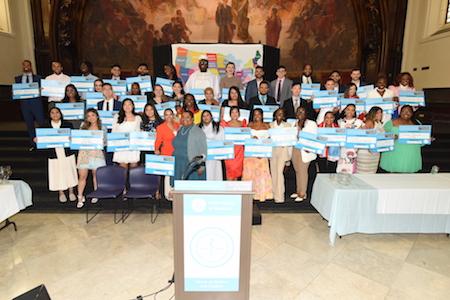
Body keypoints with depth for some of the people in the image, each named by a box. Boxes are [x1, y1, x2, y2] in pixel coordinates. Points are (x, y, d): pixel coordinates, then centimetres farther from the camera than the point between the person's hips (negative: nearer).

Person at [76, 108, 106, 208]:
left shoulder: (102, 128, 5)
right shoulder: (83, 126, 9)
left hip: (97, 154, -1)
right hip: (84, 153, 1)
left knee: (96, 175, 8)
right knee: (82, 176, -2)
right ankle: (80, 197, 7)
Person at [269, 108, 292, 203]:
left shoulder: (287, 125, 6)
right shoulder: (270, 125, 11)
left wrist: (289, 156, 1)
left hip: (283, 150, -2)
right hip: (272, 151, 3)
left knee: (279, 172, -12)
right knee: (273, 172, 4)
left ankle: (279, 197, -10)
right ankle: (274, 194, 15)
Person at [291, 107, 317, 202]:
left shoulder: (311, 124, -1)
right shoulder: (294, 123, 14)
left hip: (305, 151, -5)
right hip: (295, 149, 5)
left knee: (302, 171, -2)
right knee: (297, 171, 10)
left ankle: (302, 194, 6)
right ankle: (298, 191, 21)